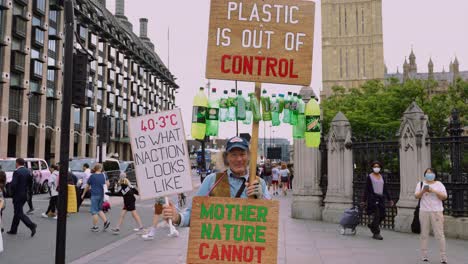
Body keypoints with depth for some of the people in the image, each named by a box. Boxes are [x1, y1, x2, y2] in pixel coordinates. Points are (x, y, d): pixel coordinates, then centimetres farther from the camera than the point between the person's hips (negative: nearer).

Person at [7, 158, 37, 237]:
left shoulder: (16, 172, -17)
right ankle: (13, 230, 24)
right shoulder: (27, 171, 6)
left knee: (19, 213, -3)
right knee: (17, 212, 17)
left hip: (18, 195, -8)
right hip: (25, 194, 8)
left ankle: (32, 225, -16)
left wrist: (13, 192, -5)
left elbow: (13, 184, -22)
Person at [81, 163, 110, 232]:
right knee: (99, 210, 19)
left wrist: (83, 194, 15)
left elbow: (87, 186, 3)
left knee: (94, 211, 1)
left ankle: (95, 227, 3)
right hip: (102, 195, 5)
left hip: (94, 195, -5)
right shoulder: (104, 175, 3)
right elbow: (108, 184, 3)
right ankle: (106, 221, 3)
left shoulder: (92, 176, -5)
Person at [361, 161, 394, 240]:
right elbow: (366, 189, -2)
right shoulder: (369, 177, 1)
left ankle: (371, 225, 28)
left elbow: (385, 189, 17)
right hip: (373, 198, -5)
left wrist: (389, 199, 13)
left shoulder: (382, 177, 16)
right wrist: (364, 200, -7)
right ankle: (376, 234, 2)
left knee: (382, 216, 4)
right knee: (376, 216, -7)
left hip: (381, 198, 6)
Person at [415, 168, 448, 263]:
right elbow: (416, 196, 2)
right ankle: (424, 256, 12)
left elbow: (444, 197, -1)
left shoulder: (439, 184, 7)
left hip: (436, 212, -1)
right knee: (424, 234, 4)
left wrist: (434, 191, -13)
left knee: (439, 234, -4)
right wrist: (423, 191, -16)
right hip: (424, 212, 1)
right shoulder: (420, 184, 10)